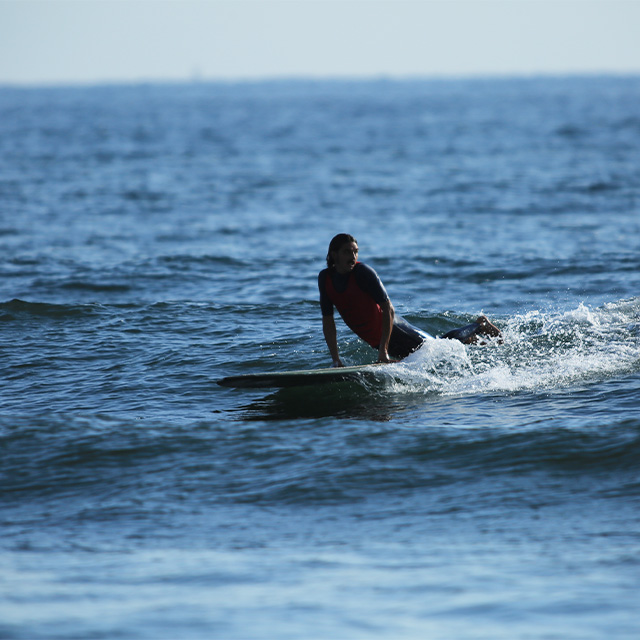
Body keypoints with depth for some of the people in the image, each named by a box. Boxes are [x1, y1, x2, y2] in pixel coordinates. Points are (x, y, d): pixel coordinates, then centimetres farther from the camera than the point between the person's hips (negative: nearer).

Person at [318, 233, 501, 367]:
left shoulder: (362, 272, -23)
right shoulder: (325, 278, -7)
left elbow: (389, 310, -24)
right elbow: (328, 322, -3)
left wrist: (383, 351, -27)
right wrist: (336, 360, -9)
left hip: (395, 330, -5)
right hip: (375, 340, 5)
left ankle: (480, 326, 29)